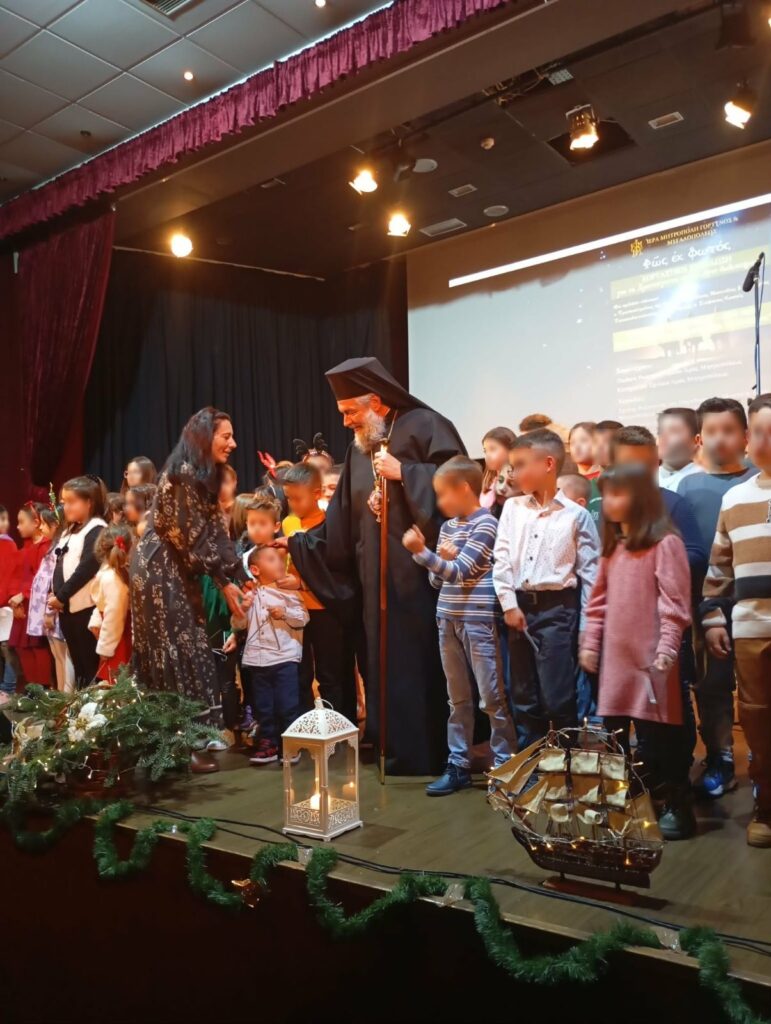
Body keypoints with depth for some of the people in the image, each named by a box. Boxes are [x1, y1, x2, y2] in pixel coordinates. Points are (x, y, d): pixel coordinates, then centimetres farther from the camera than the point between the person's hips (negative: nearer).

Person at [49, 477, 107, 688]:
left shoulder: (97, 529, -9)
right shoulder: (69, 530, 19)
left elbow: (87, 567, -17)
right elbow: (59, 565, 18)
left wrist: (61, 596, -13)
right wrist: (53, 594, 3)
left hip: (85, 606, -8)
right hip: (66, 606, 8)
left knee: (91, 663, -3)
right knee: (77, 662, 13)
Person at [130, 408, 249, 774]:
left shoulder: (202, 475, 11)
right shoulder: (183, 475, -18)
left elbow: (213, 531, 8)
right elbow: (193, 537, -18)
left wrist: (240, 575, 1)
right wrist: (224, 582, -14)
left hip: (177, 571, 9)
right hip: (160, 571, -9)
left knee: (185, 650, 9)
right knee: (177, 652, -6)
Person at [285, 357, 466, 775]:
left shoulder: (423, 425, -3)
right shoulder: (358, 450, 17)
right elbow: (342, 524, 18)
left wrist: (403, 472, -15)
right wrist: (298, 542, 13)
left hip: (422, 572, -7)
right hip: (377, 580, 7)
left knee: (428, 661, -3)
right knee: (388, 664, 9)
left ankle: (440, 754, 9)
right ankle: (405, 751, 21)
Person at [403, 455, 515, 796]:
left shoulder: (486, 524, -10)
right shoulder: (448, 527, 12)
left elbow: (460, 572, -17)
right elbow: (437, 580, 12)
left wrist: (422, 552, -23)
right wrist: (441, 558, -7)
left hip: (478, 620, -7)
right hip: (448, 619, 7)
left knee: (492, 698, 1)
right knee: (458, 698, 13)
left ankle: (504, 766, 13)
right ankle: (458, 765, 22)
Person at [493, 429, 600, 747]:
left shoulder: (576, 515, -2)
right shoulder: (512, 508, 8)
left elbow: (590, 571, -2)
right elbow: (502, 560, 4)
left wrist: (587, 624, -5)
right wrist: (509, 604, -5)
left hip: (557, 608, -4)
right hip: (519, 605, 4)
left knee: (557, 699, -3)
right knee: (524, 698, 12)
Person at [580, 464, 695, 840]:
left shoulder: (664, 543, -9)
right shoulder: (612, 545, 14)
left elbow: (674, 603, -14)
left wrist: (667, 649, -20)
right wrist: (590, 643, 11)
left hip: (650, 658, -7)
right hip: (615, 658, 7)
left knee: (657, 737, 2)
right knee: (613, 737, 12)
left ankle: (678, 808, 17)